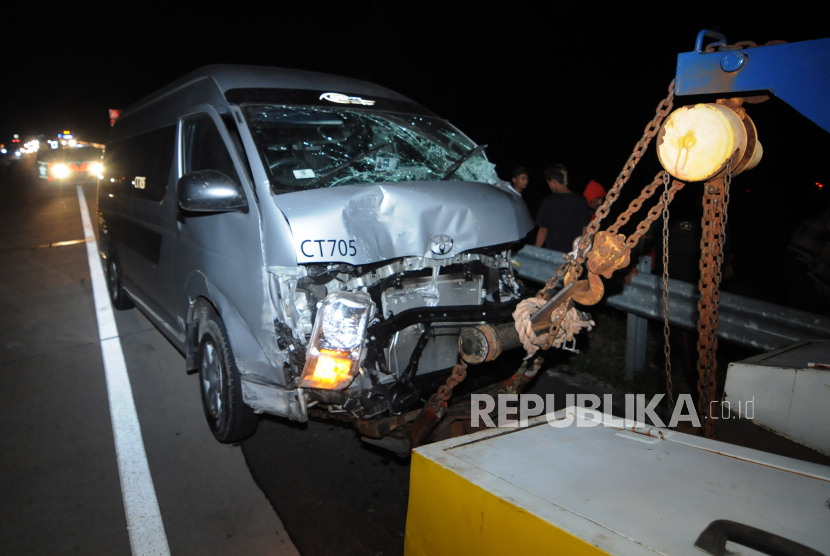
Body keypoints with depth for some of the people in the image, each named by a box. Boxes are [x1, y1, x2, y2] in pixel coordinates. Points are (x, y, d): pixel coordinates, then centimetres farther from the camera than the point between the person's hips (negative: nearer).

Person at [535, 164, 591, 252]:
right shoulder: (580, 201, 1)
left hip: (553, 253, -3)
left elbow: (543, 231, -5)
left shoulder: (548, 202, -10)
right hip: (575, 253, 3)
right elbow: (585, 229, 6)